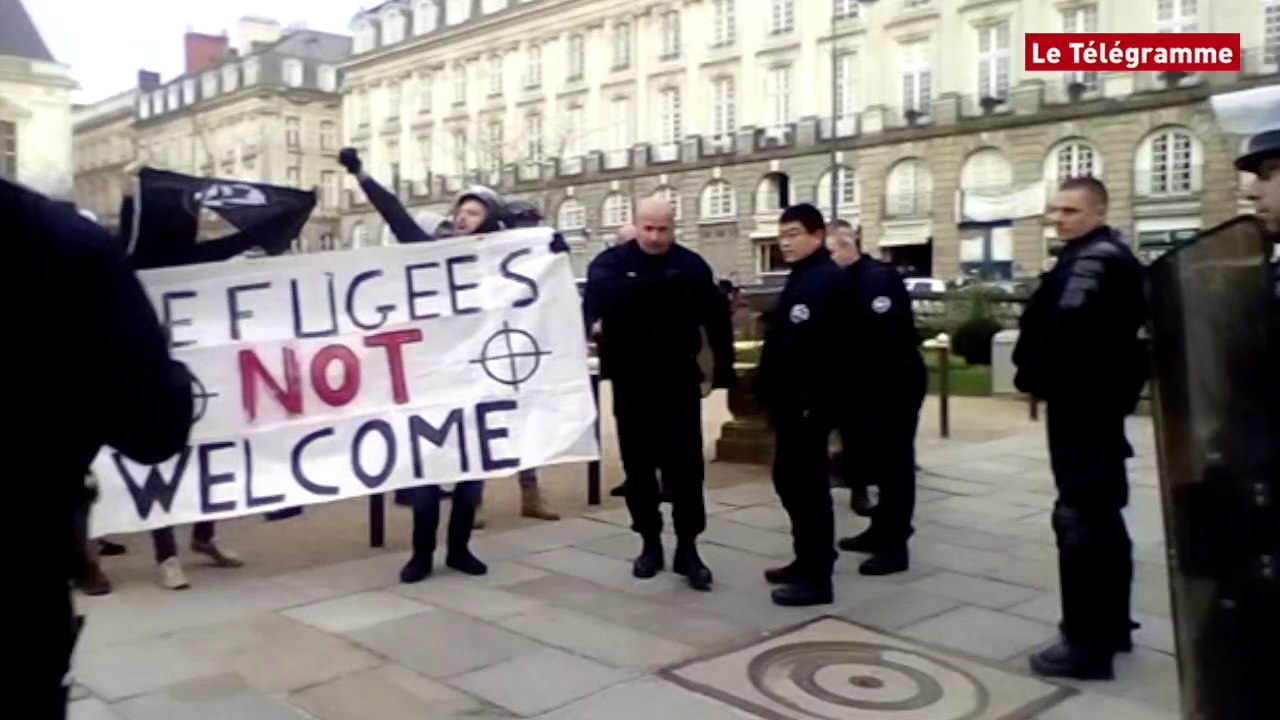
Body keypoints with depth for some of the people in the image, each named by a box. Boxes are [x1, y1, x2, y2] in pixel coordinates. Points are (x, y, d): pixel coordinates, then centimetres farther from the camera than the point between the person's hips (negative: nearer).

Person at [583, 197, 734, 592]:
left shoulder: (692, 266, 1)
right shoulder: (611, 262, -4)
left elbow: (716, 318, 2)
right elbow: (594, 302, -23)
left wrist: (723, 368, -3)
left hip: (679, 382, 0)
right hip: (631, 384, 0)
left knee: (686, 467, -1)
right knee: (638, 466, 9)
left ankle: (687, 549, 9)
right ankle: (650, 544, 23)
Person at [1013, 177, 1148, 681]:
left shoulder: (1091, 260, -18)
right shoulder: (1111, 257, 17)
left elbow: (1062, 330, -27)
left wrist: (1032, 378, -12)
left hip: (1079, 402, -11)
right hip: (1102, 398, 11)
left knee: (1080, 518, -9)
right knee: (1103, 513, 17)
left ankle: (1087, 643, -5)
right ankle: (1110, 624, 28)